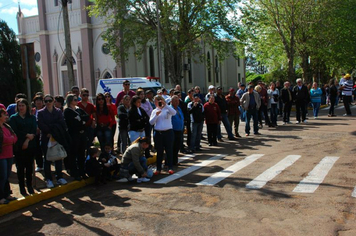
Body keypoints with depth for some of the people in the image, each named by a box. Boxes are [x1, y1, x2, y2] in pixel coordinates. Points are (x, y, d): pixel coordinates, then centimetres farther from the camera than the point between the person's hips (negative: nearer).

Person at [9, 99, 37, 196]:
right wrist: (27, 135, -12)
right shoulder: (13, 118, 4)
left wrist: (27, 140, -14)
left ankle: (29, 185, 16)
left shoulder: (32, 117, 9)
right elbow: (15, 131, -7)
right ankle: (22, 187, 11)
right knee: (20, 167, 2)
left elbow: (34, 130, -2)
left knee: (29, 166, 6)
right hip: (19, 146, -2)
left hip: (30, 145, 2)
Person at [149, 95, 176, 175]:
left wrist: (165, 105, -26)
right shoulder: (154, 111, 9)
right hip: (158, 133, 2)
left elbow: (174, 113, -21)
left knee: (169, 150, 3)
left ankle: (170, 167, 11)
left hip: (168, 132, -2)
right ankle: (158, 168, 15)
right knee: (159, 151, 8)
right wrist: (156, 115, -14)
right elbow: (151, 122, 1)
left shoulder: (168, 109, 1)